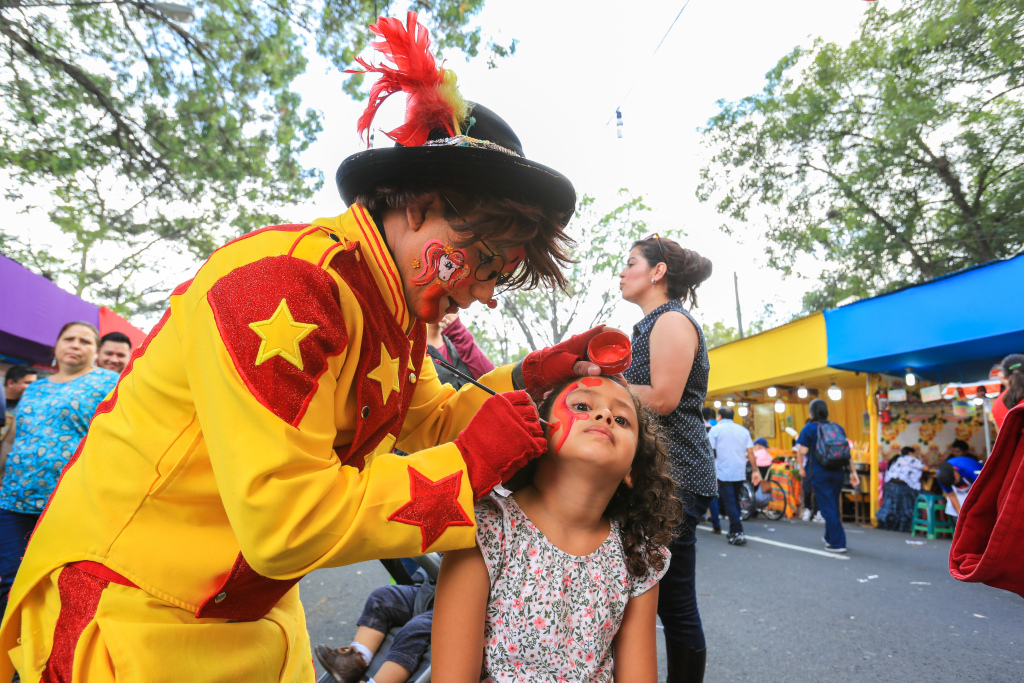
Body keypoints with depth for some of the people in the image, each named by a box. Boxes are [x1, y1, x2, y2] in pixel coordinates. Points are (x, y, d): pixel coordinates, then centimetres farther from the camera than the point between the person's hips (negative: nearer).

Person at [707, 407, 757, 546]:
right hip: (740, 473, 5)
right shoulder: (743, 430, 11)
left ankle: (737, 533, -11)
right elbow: (750, 452, 6)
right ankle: (734, 532, 22)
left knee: (729, 502, -3)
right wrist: (755, 471, 10)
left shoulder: (715, 429, -1)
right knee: (735, 501, 16)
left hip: (724, 473, -5)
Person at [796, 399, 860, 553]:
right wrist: (853, 472, 9)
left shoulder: (809, 428, -5)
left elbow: (803, 451, -13)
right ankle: (830, 538, 29)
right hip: (837, 472, 5)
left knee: (827, 507, -1)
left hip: (819, 472, -5)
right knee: (833, 506, 18)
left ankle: (838, 543, -1)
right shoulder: (837, 427, 10)